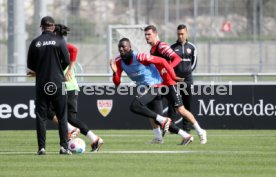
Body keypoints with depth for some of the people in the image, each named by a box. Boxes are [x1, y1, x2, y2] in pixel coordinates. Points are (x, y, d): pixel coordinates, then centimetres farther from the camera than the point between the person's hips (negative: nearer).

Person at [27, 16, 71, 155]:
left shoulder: (35, 43, 0)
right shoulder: (59, 41, -4)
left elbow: (30, 65, 4)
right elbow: (66, 61, -3)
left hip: (41, 83, 1)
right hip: (58, 82, -1)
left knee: (41, 116, 6)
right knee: (62, 116, 5)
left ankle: (42, 147, 0)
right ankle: (64, 146, -2)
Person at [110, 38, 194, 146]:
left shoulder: (139, 57, -23)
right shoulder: (119, 62, -1)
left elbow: (162, 61, -18)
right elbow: (117, 83, 1)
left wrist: (173, 77, -19)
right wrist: (115, 72, -19)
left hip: (154, 85, -9)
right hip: (145, 88, 9)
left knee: (134, 106, -27)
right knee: (157, 119, 12)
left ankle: (163, 120, -18)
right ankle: (186, 136, 21)